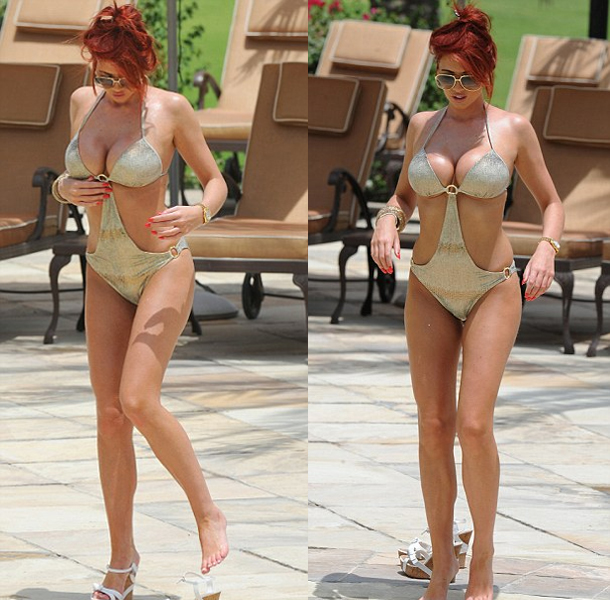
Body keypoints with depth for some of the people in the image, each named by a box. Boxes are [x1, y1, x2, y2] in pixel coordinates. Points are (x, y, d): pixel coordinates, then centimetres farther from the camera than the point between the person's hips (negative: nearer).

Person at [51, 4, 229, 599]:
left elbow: (216, 181, -4)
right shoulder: (83, 102, 2)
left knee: (138, 403, -21)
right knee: (109, 416, 1)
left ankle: (208, 512, -2)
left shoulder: (171, 109, -12)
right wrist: (65, 188, -7)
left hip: (163, 268, -5)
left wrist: (196, 214, -25)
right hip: (105, 275, 5)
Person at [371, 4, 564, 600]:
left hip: (492, 289, -3)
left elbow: (551, 203, 5)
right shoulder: (421, 125, 6)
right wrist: (388, 217, -4)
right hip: (429, 288, 3)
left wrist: (546, 248, -15)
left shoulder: (513, 130, -3)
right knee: (433, 426, 0)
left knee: (474, 425, -14)